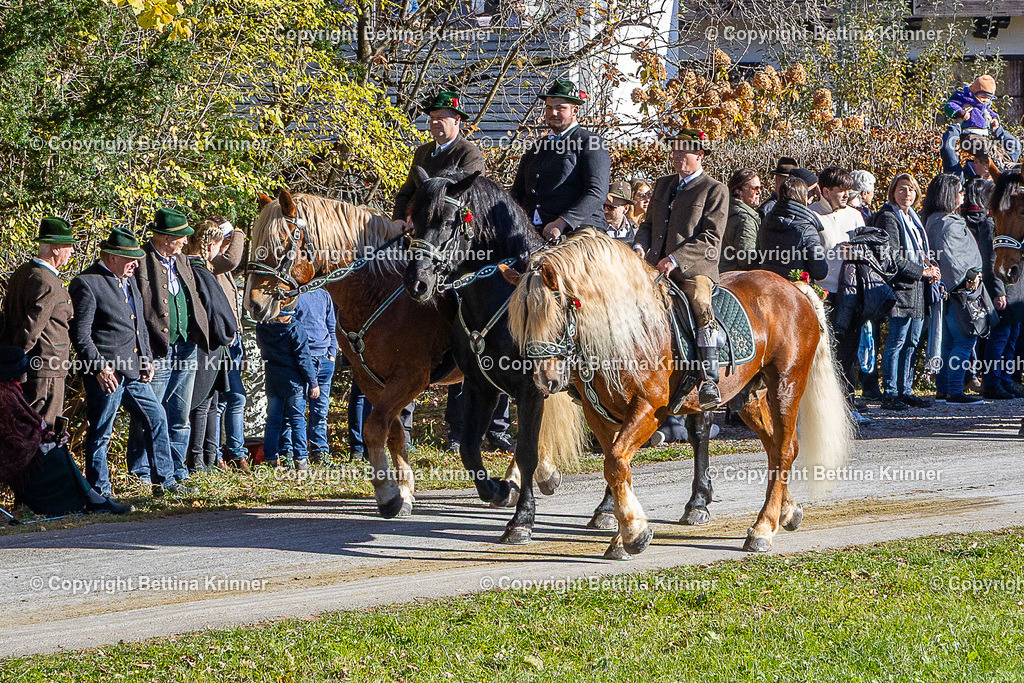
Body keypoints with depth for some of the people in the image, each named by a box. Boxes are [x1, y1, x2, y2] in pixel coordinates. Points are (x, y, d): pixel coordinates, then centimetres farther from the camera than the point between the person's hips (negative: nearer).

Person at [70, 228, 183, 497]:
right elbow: (80, 334, -15)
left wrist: (146, 359, 14)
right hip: (106, 373, -9)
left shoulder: (128, 280, 16)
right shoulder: (87, 284, -12)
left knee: (156, 419, 11)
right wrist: (100, 367, -19)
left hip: (134, 372, 9)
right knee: (100, 433, -1)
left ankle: (163, 479, 23)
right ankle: (99, 490, 8)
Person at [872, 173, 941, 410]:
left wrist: (931, 268, 7)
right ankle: (889, 394, -7)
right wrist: (922, 272, -14)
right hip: (901, 287, -9)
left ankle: (905, 391, 16)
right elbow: (893, 257, -16)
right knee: (897, 341, -9)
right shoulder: (889, 218, -9)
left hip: (918, 287, 9)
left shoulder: (913, 218, 19)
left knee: (912, 342, 11)